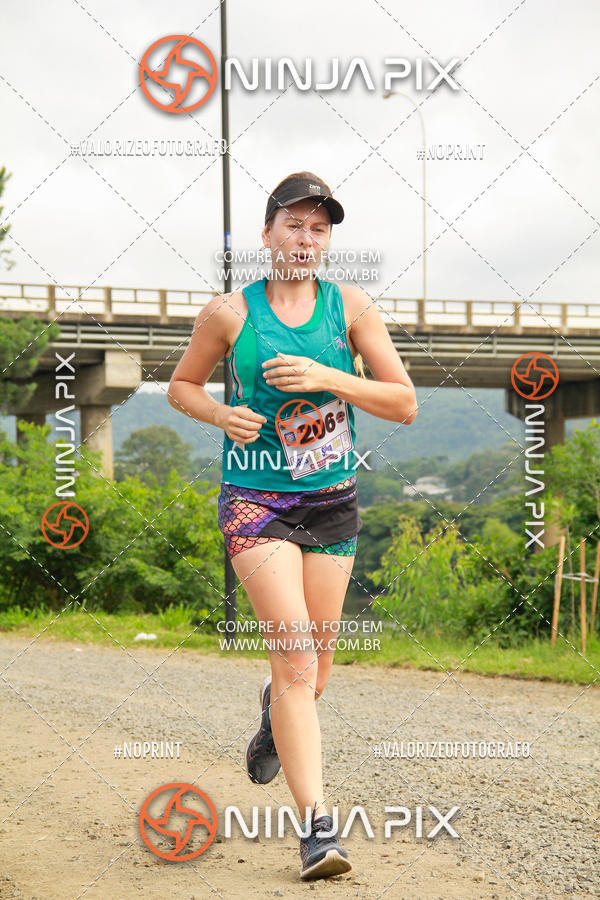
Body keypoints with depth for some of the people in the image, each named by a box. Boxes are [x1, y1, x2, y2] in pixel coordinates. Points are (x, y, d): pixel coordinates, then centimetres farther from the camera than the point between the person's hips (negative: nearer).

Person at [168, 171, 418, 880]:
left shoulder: (350, 307, 1)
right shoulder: (229, 312, -1)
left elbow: (405, 404, -3)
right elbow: (181, 386, 13)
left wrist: (328, 377, -17)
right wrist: (222, 414, -8)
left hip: (333, 502, 3)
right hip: (255, 500, -3)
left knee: (313, 668, 12)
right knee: (295, 655, -18)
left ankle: (274, 716, 50)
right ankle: (317, 824, -16)